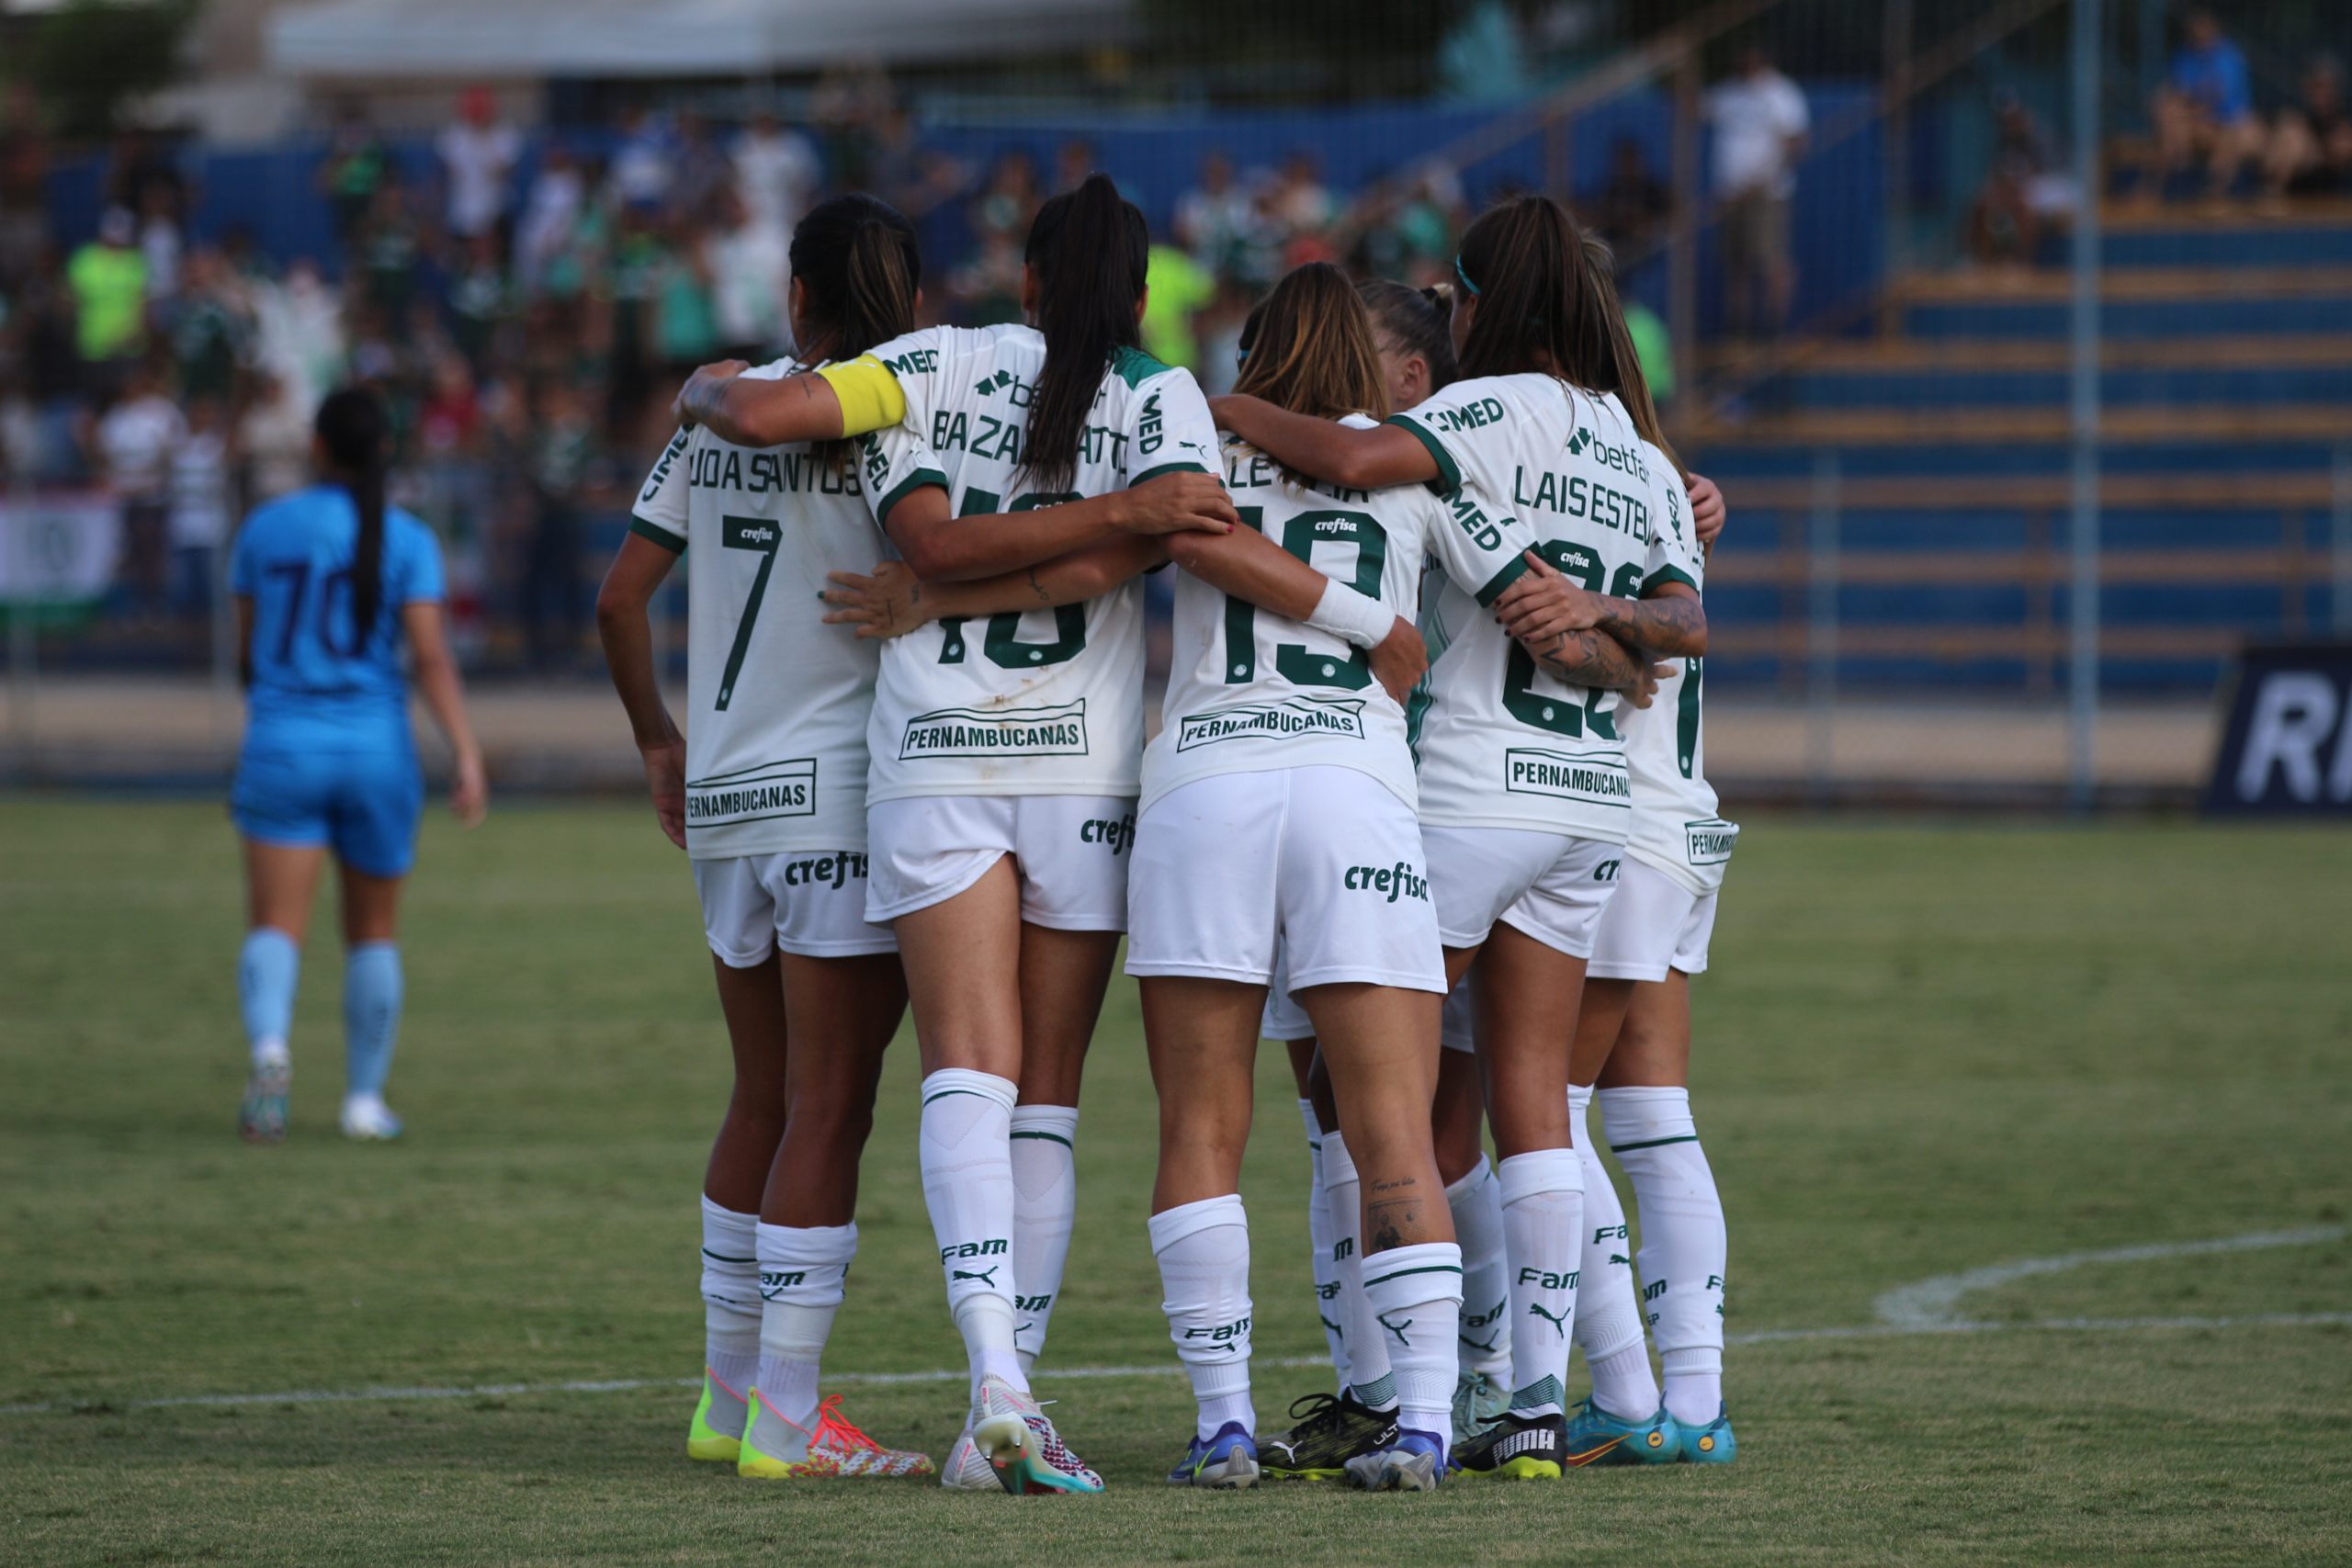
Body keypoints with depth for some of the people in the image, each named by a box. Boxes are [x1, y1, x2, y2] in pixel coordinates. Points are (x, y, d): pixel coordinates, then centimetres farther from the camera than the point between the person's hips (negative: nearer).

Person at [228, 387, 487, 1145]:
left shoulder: (266, 529, 3)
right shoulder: (408, 540, -2)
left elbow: (247, 650, 12)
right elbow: (431, 655, -13)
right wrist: (466, 755, -16)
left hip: (282, 749, 0)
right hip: (376, 751, 0)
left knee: (276, 929, -7)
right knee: (374, 931, 18)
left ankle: (270, 1049, -36)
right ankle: (365, 1098, 20)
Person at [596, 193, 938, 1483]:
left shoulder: (716, 414, 9)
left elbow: (620, 600, 11)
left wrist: (658, 741, 23)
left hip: (725, 796, 6)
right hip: (846, 795, -6)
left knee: (764, 1100, 16)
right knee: (829, 1110, -4)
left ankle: (728, 1396, 21)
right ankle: (786, 1418, -7)